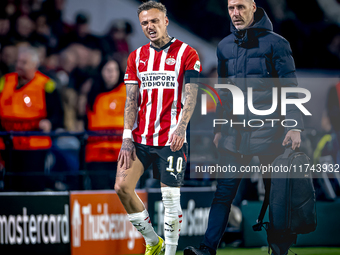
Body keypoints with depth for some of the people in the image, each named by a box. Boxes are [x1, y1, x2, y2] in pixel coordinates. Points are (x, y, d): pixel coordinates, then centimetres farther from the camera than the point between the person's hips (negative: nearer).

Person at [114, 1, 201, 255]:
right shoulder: (137, 57, 12)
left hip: (171, 139, -4)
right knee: (122, 187, -6)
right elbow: (131, 100, 9)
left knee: (171, 197, -3)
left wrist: (181, 128, -25)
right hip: (140, 137, 4)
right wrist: (127, 137, -2)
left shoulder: (187, 54, -2)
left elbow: (190, 97, -9)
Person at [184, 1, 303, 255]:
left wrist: (295, 126, -13)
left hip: (268, 131, -4)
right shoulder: (224, 47, 11)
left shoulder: (275, 43, -3)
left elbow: (290, 87, -5)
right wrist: (219, 128, 15)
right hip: (235, 133, 4)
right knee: (224, 192, -5)